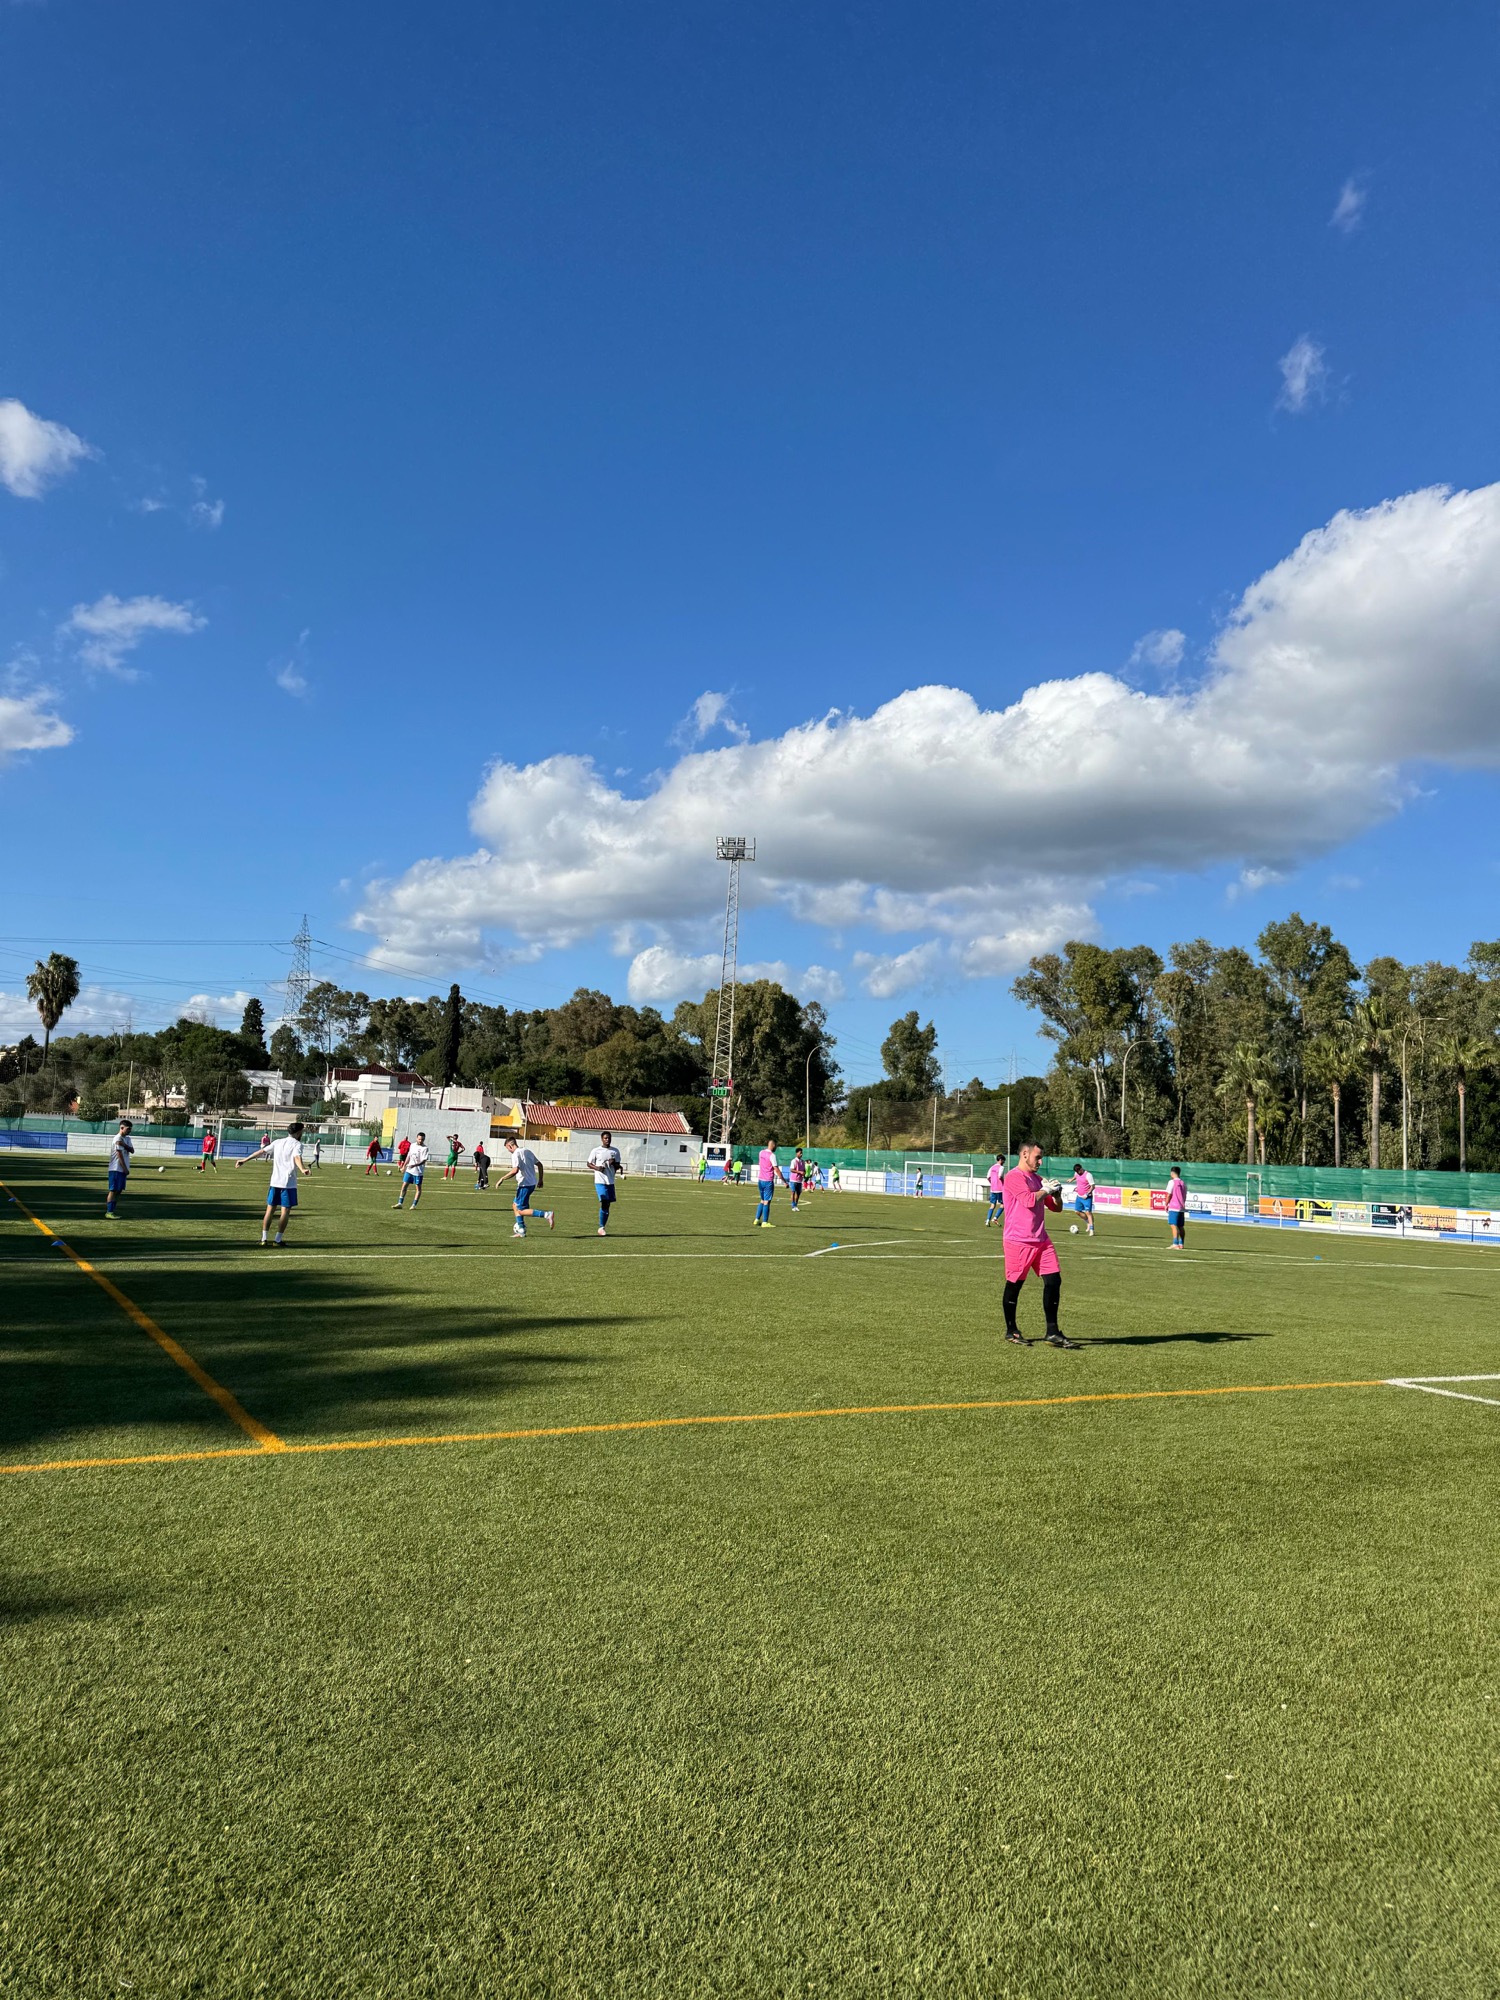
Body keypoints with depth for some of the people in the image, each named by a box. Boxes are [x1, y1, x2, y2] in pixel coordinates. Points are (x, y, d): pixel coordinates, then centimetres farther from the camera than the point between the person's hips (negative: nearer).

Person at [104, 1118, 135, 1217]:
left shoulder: (127, 1138, 14)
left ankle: (111, 1210, 13)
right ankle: (109, 1212, -4)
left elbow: (132, 1150, 3)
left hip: (123, 1169, 9)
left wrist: (125, 1145, -17)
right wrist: (125, 1168, -16)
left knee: (119, 1190, 9)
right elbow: (119, 1155, -16)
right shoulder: (118, 1139, -13)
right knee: (113, 1190, -6)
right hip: (116, 1169, -9)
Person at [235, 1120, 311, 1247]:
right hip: (289, 1183, -5)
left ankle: (264, 1239, 8)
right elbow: (297, 1158, -24)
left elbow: (261, 1151, 14)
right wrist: (303, 1169, -42)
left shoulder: (277, 1142, 12)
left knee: (270, 1209, 10)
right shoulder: (297, 1144, -5)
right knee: (285, 1211, 2)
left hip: (275, 1181, 5)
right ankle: (278, 1240, 2)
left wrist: (245, 1160, 24)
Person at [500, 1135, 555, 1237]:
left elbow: (515, 1171, -27)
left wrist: (502, 1178, -17)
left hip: (524, 1184, -9)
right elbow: (539, 1164, 16)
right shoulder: (527, 1151, 12)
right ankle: (521, 1230, 20)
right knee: (516, 1205, 20)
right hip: (532, 1183, 9)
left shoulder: (516, 1154, -14)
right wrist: (540, 1180, 23)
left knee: (521, 1211, -2)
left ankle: (547, 1214, -13)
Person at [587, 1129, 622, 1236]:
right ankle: (601, 1227, -3)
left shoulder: (615, 1151, 8)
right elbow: (589, 1163, 7)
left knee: (608, 1204, 7)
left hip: (611, 1181, 4)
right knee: (604, 1203, -13)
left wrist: (614, 1163, -10)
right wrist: (596, 1168, -13)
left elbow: (617, 1167, 12)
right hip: (600, 1181, -4)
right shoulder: (596, 1151, -1)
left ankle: (604, 1227, 20)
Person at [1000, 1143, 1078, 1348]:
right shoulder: (1014, 1177, -9)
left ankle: (1052, 1333, 6)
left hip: (1041, 1240, 8)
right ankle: (1011, 1331, 17)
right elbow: (1030, 1200, -22)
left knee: (1053, 1281, 0)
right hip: (1018, 1242, -8)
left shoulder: (1037, 1178, 17)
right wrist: (1046, 1190, -7)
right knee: (1014, 1285, 3)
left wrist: (1057, 1193, 1)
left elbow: (1056, 1207, 20)